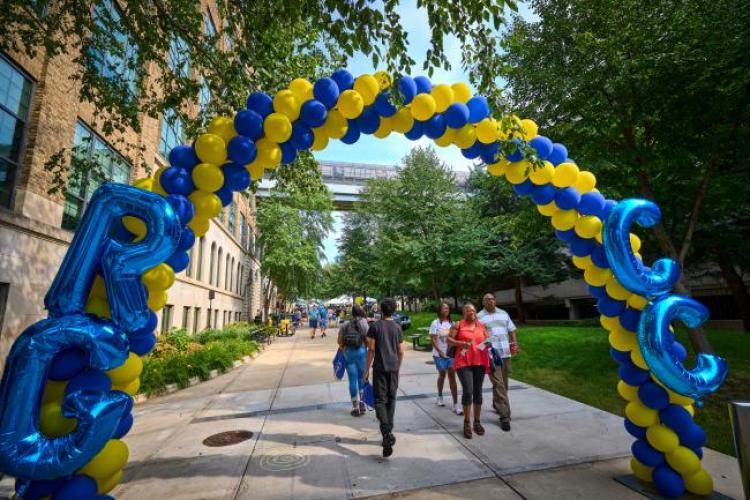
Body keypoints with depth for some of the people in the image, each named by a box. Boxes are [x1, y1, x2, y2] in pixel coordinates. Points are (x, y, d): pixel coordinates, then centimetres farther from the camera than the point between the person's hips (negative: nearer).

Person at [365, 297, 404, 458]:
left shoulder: (375, 326, -6)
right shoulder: (397, 327, 4)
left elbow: (371, 349, -8)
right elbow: (401, 351, 6)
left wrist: (367, 369, 0)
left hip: (379, 368, -3)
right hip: (393, 368, 3)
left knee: (380, 400, 1)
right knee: (391, 399, 15)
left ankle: (386, 433, -16)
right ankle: (389, 433, 23)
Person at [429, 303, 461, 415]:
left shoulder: (451, 323, 5)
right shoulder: (436, 323, -5)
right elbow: (433, 339, -7)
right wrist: (439, 351, -14)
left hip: (451, 353, 2)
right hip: (439, 354, -2)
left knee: (452, 376, -5)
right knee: (442, 374, 11)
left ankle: (455, 404, -4)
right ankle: (439, 397, 35)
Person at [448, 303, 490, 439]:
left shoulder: (481, 326, 10)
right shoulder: (458, 325, 0)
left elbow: (488, 340, 16)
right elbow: (449, 340, -2)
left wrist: (489, 343, -6)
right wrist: (462, 343, -16)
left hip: (480, 362, 4)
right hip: (464, 362, -4)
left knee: (478, 391, 10)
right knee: (468, 391, -9)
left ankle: (477, 422, 24)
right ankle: (467, 423, 8)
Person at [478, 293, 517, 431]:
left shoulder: (503, 313, 13)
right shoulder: (479, 316, -2)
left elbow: (511, 330, 16)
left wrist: (515, 343, 4)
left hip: (505, 353, 5)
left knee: (503, 383, 16)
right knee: (498, 384, -7)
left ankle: (496, 404, 39)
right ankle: (505, 416, -3)